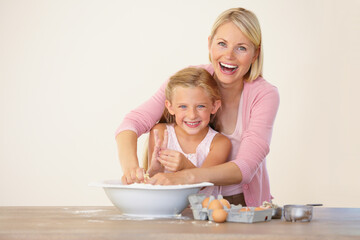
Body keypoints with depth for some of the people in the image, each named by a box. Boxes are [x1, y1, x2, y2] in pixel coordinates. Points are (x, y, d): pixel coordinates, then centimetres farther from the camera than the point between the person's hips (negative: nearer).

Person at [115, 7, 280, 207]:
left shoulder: (265, 95, -13)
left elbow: (245, 166, -25)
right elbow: (134, 121, -16)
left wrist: (186, 177, -43)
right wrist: (130, 165, -39)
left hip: (246, 205, -1)